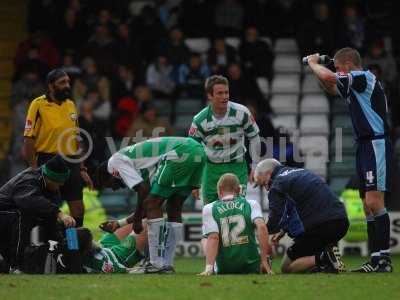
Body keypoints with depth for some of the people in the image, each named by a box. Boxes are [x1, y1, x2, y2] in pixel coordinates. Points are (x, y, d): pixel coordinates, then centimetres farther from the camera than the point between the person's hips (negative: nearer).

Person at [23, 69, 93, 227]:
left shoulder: (71, 105, 12)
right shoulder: (38, 105, -7)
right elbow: (28, 139, -9)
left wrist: (82, 169, 14)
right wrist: (34, 169, -15)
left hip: (71, 163, 6)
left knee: (78, 211, 4)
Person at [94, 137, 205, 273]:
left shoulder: (115, 161, 7)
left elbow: (143, 189, -5)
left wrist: (136, 220, 7)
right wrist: (119, 224, 38)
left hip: (179, 152, -10)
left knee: (152, 204, -4)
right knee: (174, 210, 15)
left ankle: (157, 264, -6)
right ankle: (167, 264, 15)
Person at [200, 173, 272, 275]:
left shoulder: (209, 209, 0)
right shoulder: (251, 204, 2)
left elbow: (213, 237, -13)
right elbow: (261, 227, -14)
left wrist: (208, 268, -19)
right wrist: (265, 260, -11)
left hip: (223, 270, 2)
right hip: (251, 266, -2)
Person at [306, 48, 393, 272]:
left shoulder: (364, 77, -10)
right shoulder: (356, 84, 19)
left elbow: (329, 78, -22)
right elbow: (333, 89, 38)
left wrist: (314, 63, -2)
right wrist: (317, 67, 23)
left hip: (376, 145, -10)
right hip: (365, 146, 10)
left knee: (374, 201, -17)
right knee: (368, 207, 8)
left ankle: (384, 258, -20)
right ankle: (377, 259, 8)